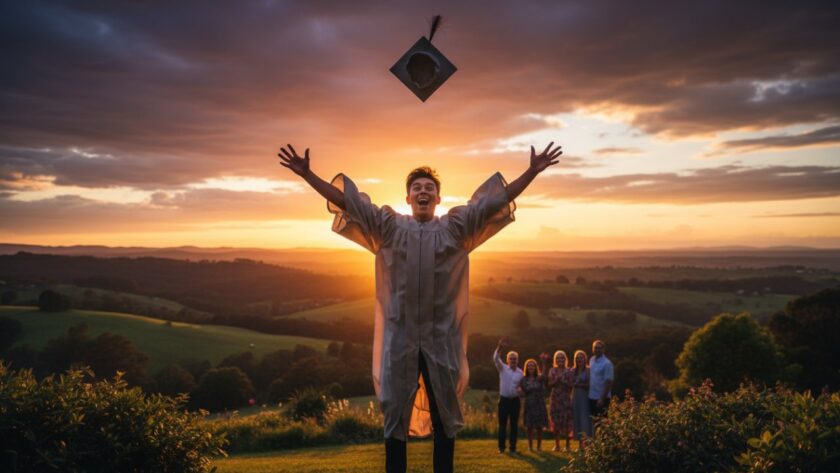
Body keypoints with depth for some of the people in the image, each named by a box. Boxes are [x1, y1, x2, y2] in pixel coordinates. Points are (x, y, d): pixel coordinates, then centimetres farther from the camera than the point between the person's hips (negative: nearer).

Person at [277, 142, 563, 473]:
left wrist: (533, 171, -5)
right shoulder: (388, 227, 6)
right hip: (400, 336, 0)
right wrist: (307, 174, -3)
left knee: (444, 415, 10)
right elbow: (344, 199, 3)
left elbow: (498, 199, 2)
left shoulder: (456, 227, 6)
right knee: (395, 414, 8)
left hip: (442, 337, 0)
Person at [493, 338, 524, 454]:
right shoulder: (503, 369, -3)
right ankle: (501, 447, 7)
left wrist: (520, 390, -12)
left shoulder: (520, 372, 6)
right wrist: (499, 348, -38)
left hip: (515, 400, 2)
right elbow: (496, 359, -19)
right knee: (502, 424, 0)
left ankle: (513, 447, 13)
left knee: (514, 424, 5)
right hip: (504, 399, -2)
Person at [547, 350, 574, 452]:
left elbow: (572, 385, -4)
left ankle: (567, 445, 8)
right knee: (555, 421, 3)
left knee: (567, 421, -3)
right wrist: (556, 380, -14)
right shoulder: (552, 371, 7)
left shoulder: (569, 371, 2)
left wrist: (564, 381, -15)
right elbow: (549, 385, 0)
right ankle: (557, 445, 13)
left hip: (566, 399, -2)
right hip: (555, 399, 2)